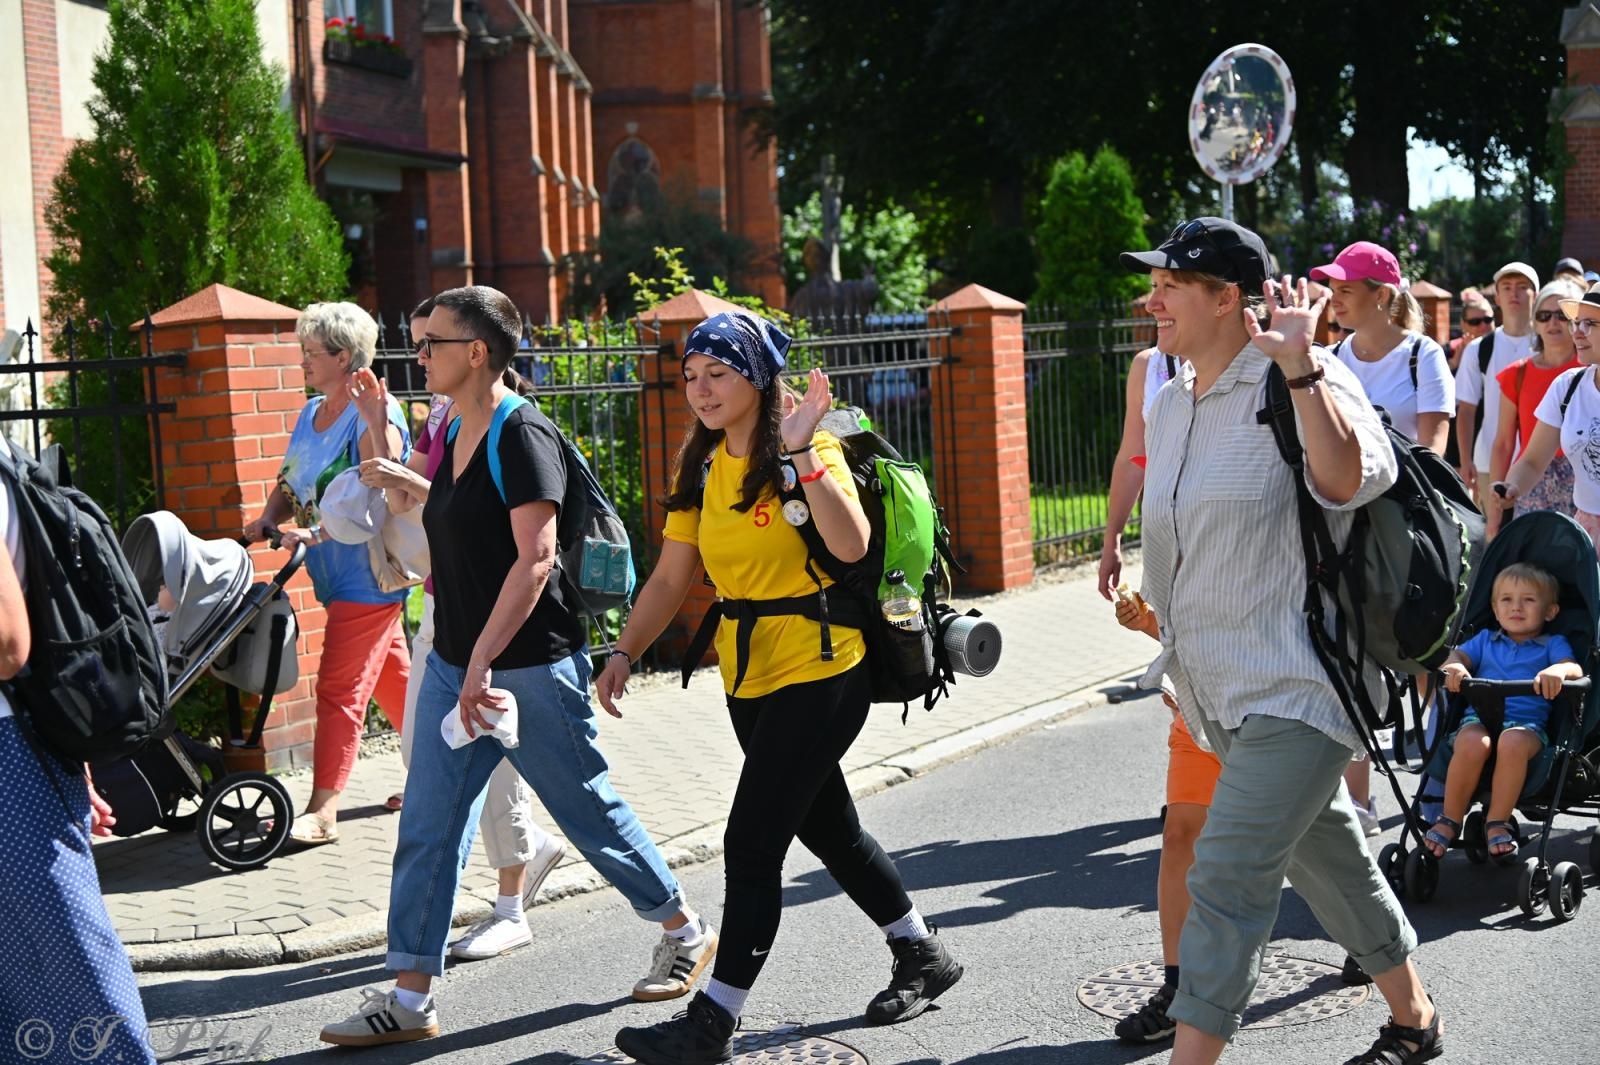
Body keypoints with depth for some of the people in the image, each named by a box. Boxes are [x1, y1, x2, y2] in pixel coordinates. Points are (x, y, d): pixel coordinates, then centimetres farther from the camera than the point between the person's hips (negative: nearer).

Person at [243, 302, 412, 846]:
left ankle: (322, 811, -7)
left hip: (369, 574, -9)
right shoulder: (310, 414, 13)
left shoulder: (375, 416, -16)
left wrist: (318, 533, -30)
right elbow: (289, 486, 17)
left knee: (339, 689, -9)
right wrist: (268, 520, -2)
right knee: (392, 678, 17)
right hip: (337, 576, 9)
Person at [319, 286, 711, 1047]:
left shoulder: (521, 435, -15)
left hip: (529, 668, -8)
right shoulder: (452, 434, 10)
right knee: (426, 829, 4)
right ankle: (409, 998, 10)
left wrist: (483, 661, -26)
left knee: (590, 813, 6)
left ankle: (685, 931, 27)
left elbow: (535, 557, -23)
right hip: (455, 663, 8)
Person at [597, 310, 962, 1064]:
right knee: (828, 830, 18)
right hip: (750, 681, 8)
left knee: (751, 843, -9)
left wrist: (801, 450, -33)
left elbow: (850, 545, -29)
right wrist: (626, 652, -4)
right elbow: (671, 579, 8)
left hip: (820, 676, -8)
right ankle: (922, 956, 37)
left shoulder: (808, 454, -12)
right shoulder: (699, 469, 8)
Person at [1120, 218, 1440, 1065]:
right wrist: (1163, 616, 28)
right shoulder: (1169, 405, 11)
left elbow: (1352, 477, -34)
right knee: (1327, 860, 20)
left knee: (1228, 876, -15)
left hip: (1295, 685, -9)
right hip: (1221, 692, 9)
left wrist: (1298, 365, -35)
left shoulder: (1303, 383, -13)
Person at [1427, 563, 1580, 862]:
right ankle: (1450, 819, -18)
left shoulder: (1553, 644, 18)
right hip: (1479, 716, 2)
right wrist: (1454, 666, -16)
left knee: (1513, 742, -39)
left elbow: (1574, 669, -1)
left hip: (1527, 722, -2)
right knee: (1473, 743, -36)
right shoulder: (1486, 639, 26)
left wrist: (1558, 670, -27)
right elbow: (1457, 655, 10)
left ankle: (1497, 822, -22)